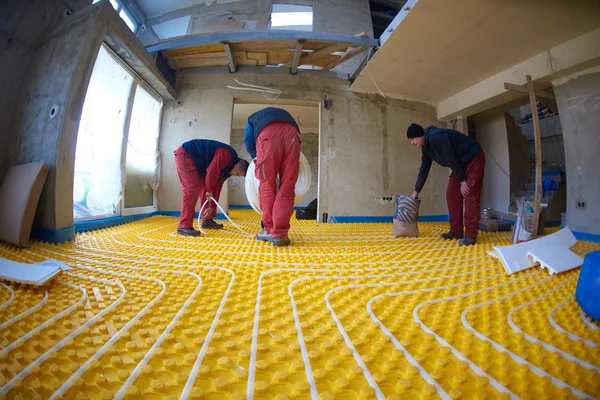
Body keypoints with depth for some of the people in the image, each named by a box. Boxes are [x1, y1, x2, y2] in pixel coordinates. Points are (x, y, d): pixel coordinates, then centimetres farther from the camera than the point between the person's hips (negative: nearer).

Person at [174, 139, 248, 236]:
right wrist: (209, 191, -14)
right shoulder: (227, 155, -21)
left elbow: (217, 185, 10)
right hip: (185, 155, -10)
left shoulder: (227, 167, 9)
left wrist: (211, 206, 7)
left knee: (204, 187, 10)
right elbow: (211, 172, -29)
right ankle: (184, 226, -18)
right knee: (193, 188, -19)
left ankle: (207, 220, 18)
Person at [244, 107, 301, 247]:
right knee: (287, 187, 1)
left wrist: (257, 158, 37)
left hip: (268, 133, -2)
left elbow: (248, 141, 22)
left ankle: (269, 230, 10)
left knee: (267, 185, 6)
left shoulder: (253, 118, 38)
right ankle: (279, 234, -2)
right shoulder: (284, 113, 46)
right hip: (291, 133, 2)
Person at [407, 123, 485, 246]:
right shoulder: (426, 147, -1)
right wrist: (416, 191, 5)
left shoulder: (437, 137, -30)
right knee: (452, 194, 0)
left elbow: (452, 160, -27)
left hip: (474, 159, -9)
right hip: (461, 163, 9)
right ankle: (456, 231, 5)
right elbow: (424, 169, 4)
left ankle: (470, 235, -15)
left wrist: (462, 180, -19)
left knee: (470, 195, -16)